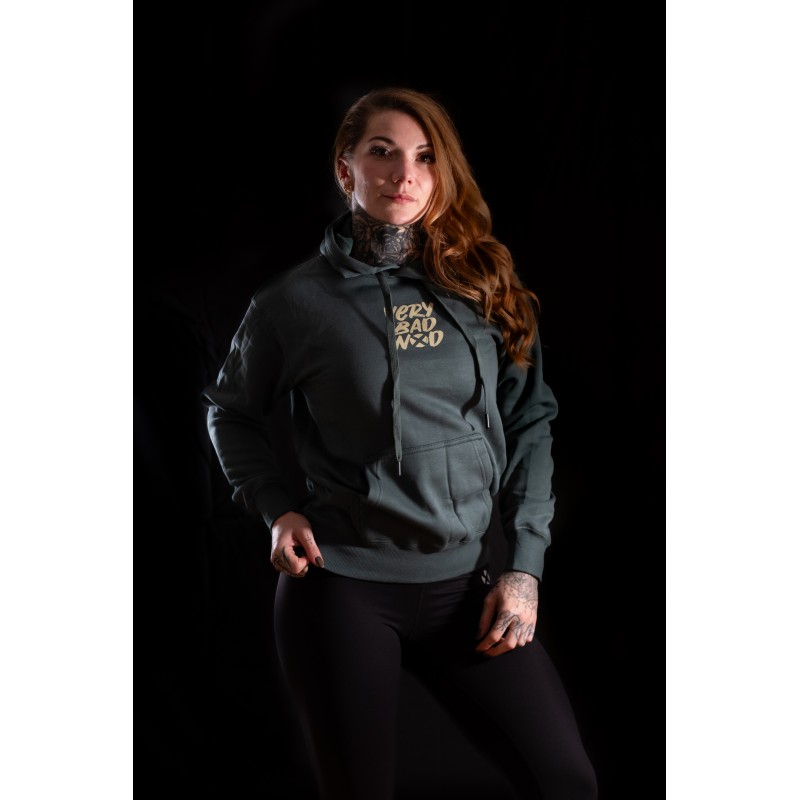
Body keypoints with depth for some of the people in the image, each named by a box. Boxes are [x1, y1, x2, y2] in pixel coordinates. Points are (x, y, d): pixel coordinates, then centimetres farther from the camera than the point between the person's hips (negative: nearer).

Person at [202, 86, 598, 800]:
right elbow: (233, 411, 13)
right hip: (342, 588, -2)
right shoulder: (296, 300, -2)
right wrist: (276, 505, -3)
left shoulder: (484, 286, 4)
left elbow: (530, 422, 7)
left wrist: (524, 566, 1)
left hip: (464, 582, 3)